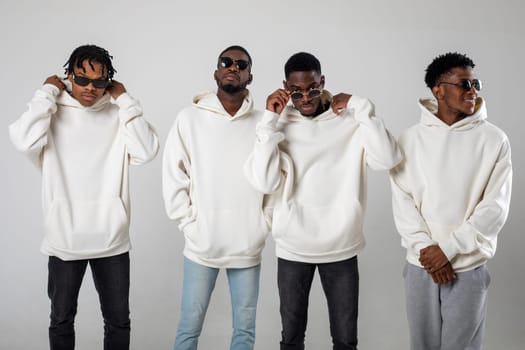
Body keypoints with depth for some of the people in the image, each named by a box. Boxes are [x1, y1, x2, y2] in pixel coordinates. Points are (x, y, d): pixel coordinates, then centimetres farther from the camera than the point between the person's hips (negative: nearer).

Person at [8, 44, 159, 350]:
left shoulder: (118, 114, 0)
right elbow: (25, 141, -22)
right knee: (61, 321, 16)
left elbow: (146, 152, -14)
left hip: (112, 240, 1)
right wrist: (48, 92, -12)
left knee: (118, 321, 14)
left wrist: (125, 100, -10)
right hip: (64, 240, -1)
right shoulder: (52, 112, -2)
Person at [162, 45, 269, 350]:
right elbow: (173, 178, -1)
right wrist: (190, 225, -5)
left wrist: (264, 226, -1)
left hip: (248, 246, 1)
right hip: (202, 244, -1)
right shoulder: (190, 118, -3)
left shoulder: (261, 123, -1)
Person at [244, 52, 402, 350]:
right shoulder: (279, 126, -3)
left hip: (341, 247, 0)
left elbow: (389, 159, -17)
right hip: (292, 249, 0)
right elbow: (264, 183, -15)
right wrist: (269, 120, -16)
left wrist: (361, 107, -15)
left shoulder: (351, 121, -4)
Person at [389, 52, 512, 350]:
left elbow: (495, 208, -8)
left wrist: (448, 248, -13)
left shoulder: (494, 140, -4)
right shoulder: (412, 138, 1)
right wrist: (425, 248, -13)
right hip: (421, 264, 1)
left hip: (469, 267, -1)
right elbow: (402, 200, -2)